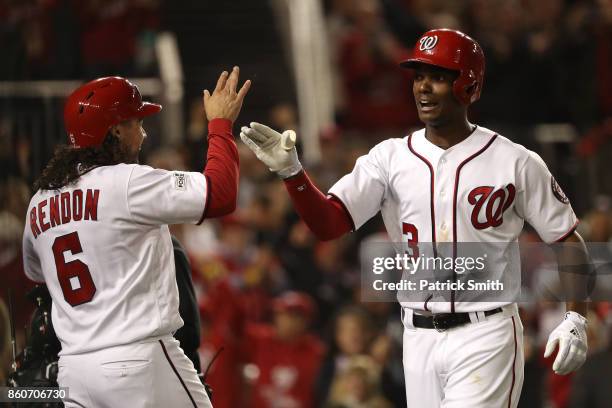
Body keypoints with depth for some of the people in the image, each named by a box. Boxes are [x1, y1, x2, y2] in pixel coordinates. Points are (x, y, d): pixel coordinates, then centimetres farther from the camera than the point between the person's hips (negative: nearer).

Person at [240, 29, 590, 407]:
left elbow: (569, 241, 1)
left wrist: (575, 319, -10)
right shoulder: (390, 158, 4)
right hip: (420, 338, 4)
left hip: (485, 335, -4)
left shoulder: (514, 162, -3)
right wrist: (292, 172, -22)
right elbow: (328, 223, -5)